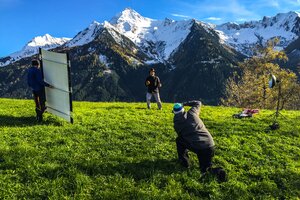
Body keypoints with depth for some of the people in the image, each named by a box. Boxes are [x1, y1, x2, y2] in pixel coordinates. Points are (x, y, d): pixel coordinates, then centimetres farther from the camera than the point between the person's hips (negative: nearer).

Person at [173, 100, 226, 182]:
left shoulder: (177, 124, 3)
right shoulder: (191, 113, 6)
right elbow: (198, 103, 25)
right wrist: (185, 103, 32)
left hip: (197, 148, -3)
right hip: (210, 146, 3)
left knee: (179, 140, 22)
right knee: (205, 169, 21)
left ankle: (184, 161, 24)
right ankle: (217, 171, -11)